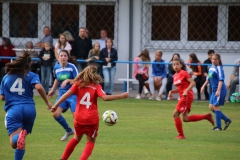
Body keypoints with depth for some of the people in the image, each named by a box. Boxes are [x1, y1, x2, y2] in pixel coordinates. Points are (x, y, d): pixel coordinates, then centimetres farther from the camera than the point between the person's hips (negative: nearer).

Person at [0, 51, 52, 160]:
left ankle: (19, 137, -50)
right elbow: (38, 87, -10)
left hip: (13, 109, -1)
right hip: (29, 108, 1)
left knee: (14, 142, -16)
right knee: (20, 141, 19)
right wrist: (47, 102, -1)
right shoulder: (31, 76, 9)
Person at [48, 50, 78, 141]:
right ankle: (69, 131, 10)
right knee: (55, 114, -12)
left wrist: (68, 80, -23)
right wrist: (52, 90, 20)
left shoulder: (72, 67, -11)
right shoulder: (56, 68, 4)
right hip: (62, 94, 5)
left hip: (73, 94, -5)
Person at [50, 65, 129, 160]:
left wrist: (56, 105, -5)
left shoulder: (78, 84, 3)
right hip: (92, 120, -3)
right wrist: (121, 96, -14)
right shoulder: (96, 86, -3)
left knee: (76, 138, 27)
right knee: (90, 142, 13)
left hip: (79, 118, 3)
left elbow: (67, 94, -6)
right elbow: (105, 97, -17)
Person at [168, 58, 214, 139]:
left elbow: (193, 82, -16)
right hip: (183, 96, 9)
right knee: (185, 119, 7)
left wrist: (186, 91, -27)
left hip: (187, 96, -9)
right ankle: (206, 116, 17)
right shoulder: (175, 76, 15)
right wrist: (172, 91, 6)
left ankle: (181, 135, -2)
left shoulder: (183, 73, -9)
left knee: (176, 114, -10)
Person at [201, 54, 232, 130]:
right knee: (211, 107, 9)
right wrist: (204, 86, 26)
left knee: (216, 107, -5)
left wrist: (218, 90, -31)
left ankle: (218, 126, 3)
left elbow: (221, 80, -23)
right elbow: (209, 78, 25)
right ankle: (227, 120, 17)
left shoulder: (219, 68, -14)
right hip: (214, 90, 9)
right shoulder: (211, 67, 11)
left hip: (220, 90, -9)